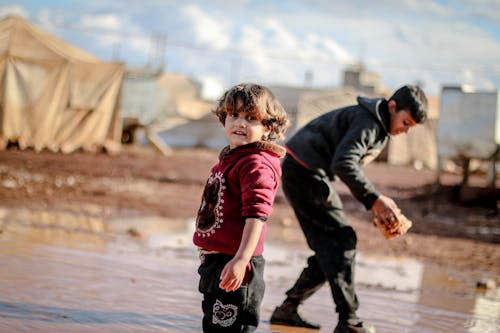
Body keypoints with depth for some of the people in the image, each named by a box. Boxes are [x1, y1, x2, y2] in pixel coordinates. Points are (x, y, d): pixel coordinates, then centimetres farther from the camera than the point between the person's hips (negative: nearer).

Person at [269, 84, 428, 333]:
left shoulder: (379, 127, 15)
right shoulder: (367, 122, -17)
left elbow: (353, 166, 17)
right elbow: (343, 163, -29)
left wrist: (373, 205, 4)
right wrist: (375, 199, -27)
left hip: (302, 173, 10)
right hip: (305, 172, -10)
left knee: (329, 248, 10)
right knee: (342, 241, -12)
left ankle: (287, 310, 15)